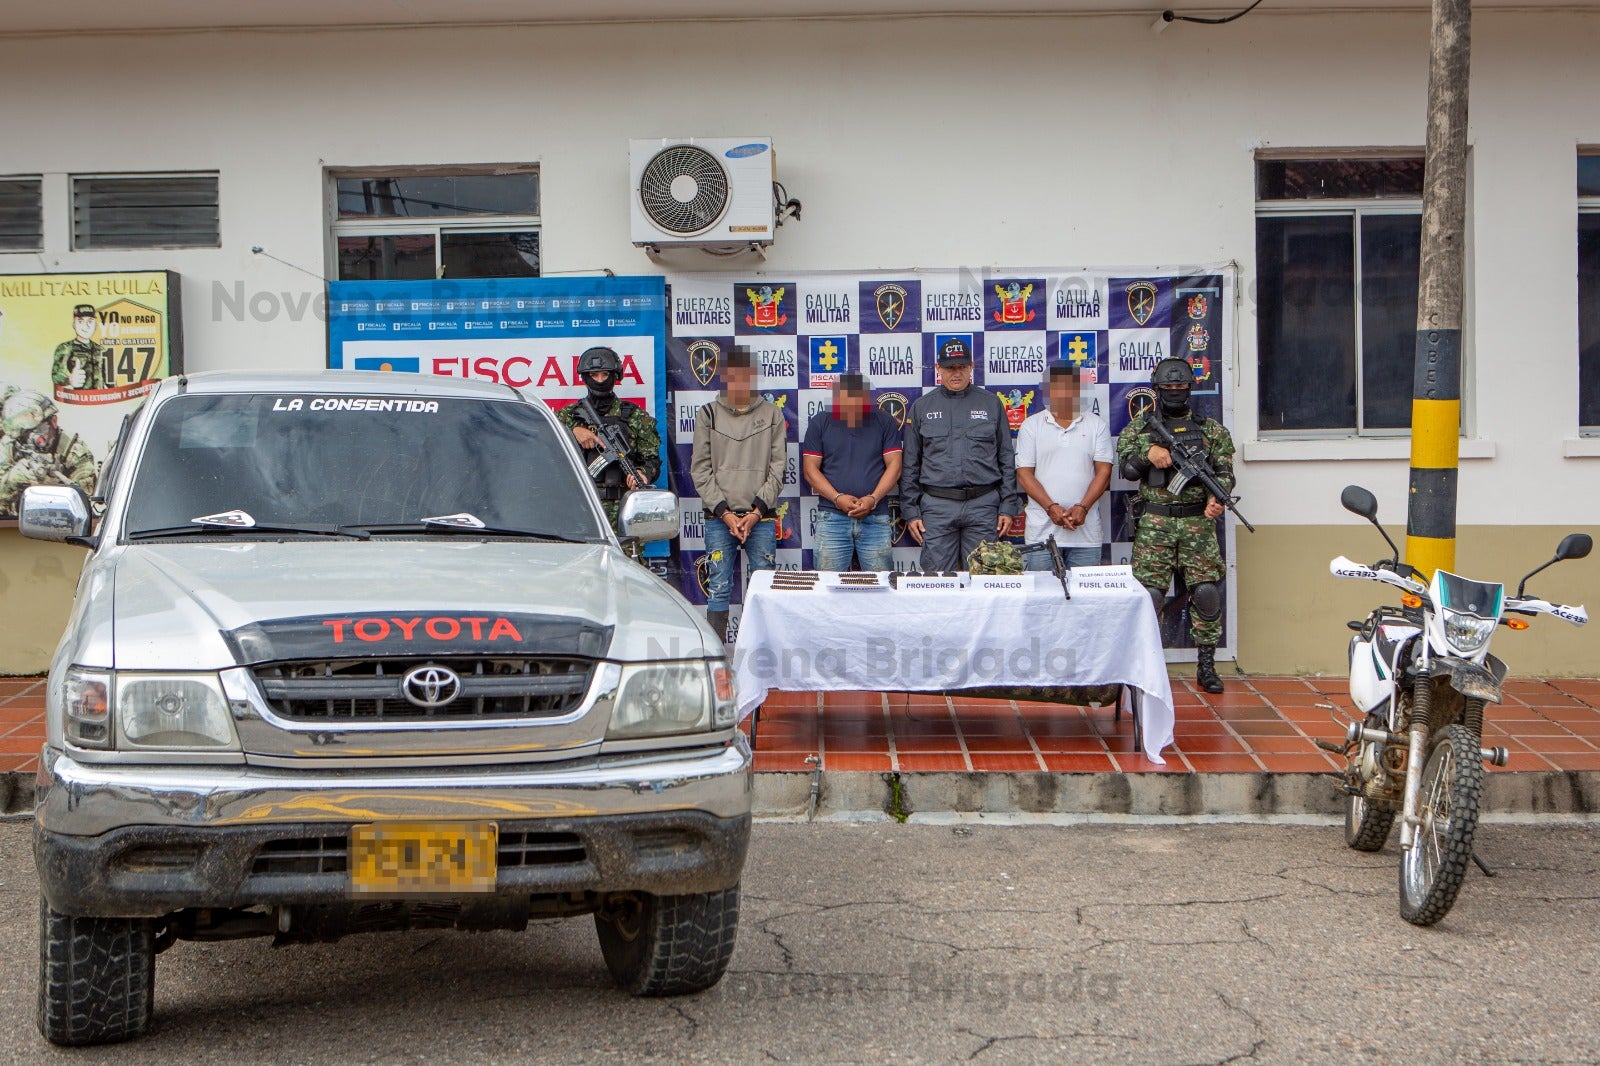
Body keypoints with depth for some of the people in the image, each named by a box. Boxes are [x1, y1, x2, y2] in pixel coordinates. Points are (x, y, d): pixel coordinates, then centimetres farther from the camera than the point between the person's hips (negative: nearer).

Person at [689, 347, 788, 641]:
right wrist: (724, 512, -7)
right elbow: (700, 470, 3)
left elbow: (777, 468, 3)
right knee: (718, 589, -1)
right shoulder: (708, 415, 7)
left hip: (761, 517, 0)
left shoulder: (772, 415, 7)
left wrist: (757, 512, -7)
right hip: (718, 518, 0)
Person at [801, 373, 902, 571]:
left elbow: (894, 465, 2)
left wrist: (873, 498, -12)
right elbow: (810, 468, 2)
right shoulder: (821, 424, 6)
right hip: (831, 517, 0)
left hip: (875, 517, 0)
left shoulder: (884, 423, 7)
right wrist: (837, 498, -11)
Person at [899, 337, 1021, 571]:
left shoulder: (991, 404, 10)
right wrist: (910, 511, 3)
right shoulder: (922, 407, 11)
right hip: (937, 507, 0)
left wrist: (1008, 507, 3)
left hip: (983, 506, 0)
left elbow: (1006, 459, 11)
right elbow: (909, 464, 11)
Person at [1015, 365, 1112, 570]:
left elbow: (1103, 471, 3)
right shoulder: (1031, 426, 7)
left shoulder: (1097, 425, 9)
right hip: (1042, 531, -1)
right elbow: (1024, 473, 2)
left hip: (1086, 529, 1)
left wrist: (1082, 508, -11)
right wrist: (1051, 507, -12)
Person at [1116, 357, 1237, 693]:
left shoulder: (1211, 429, 11)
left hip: (1198, 521, 1)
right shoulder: (1139, 427, 11)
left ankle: (1207, 665, 6)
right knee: (1149, 593, -4)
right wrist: (1149, 452, -17)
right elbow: (1126, 467, 1)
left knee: (1206, 591, -3)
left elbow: (1225, 470, 3)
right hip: (1154, 523, 0)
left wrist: (1217, 496, -16)